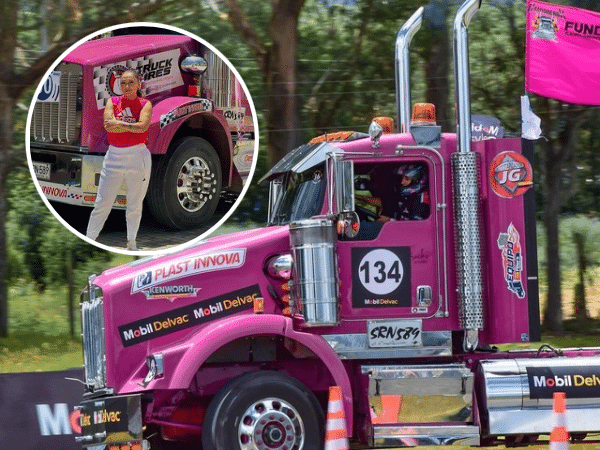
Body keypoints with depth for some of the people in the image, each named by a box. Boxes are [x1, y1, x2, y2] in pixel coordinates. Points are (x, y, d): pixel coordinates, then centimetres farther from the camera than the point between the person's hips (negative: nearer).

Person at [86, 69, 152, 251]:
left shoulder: (145, 104, 1)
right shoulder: (113, 102, 6)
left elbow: (143, 126, -17)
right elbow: (108, 125, -11)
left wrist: (119, 124, -13)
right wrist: (131, 125, -13)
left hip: (137, 157, -1)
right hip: (114, 156, 1)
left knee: (135, 204, 7)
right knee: (102, 203, 1)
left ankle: (131, 242, 20)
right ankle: (89, 239, 7)